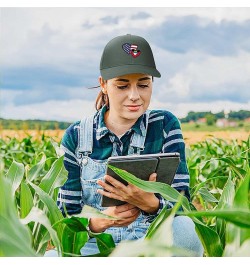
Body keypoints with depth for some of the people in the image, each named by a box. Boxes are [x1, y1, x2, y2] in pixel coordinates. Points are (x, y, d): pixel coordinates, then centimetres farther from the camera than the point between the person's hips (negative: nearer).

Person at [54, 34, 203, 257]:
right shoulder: (76, 136, 2)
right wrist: (97, 222, -23)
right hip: (94, 246, 0)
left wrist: (149, 203, -30)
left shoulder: (165, 125, 1)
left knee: (185, 228, -34)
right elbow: (65, 216, 1)